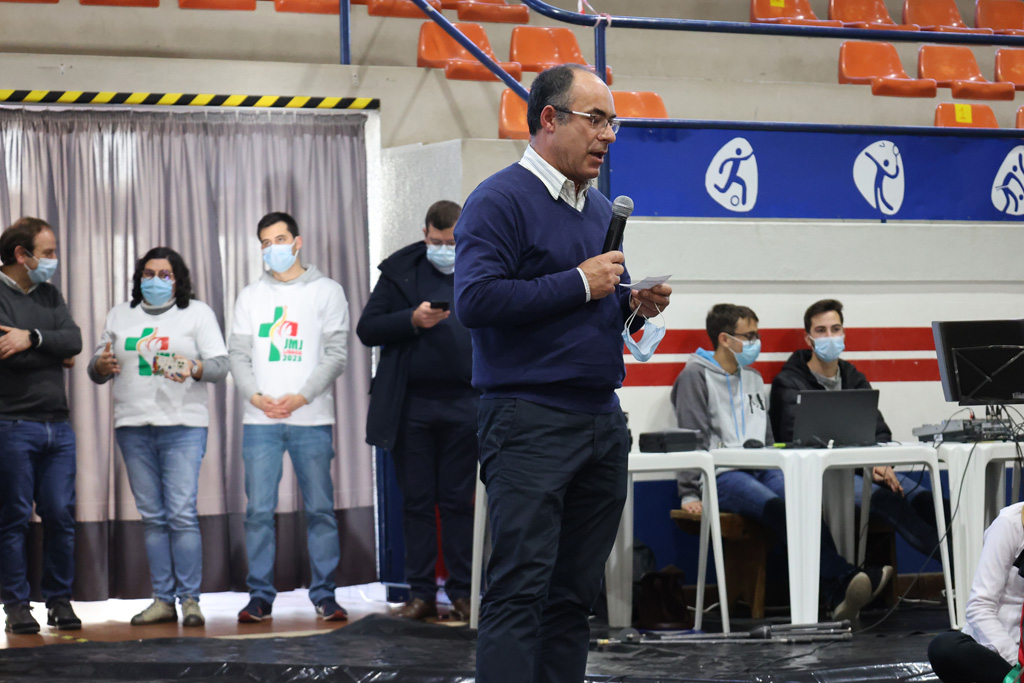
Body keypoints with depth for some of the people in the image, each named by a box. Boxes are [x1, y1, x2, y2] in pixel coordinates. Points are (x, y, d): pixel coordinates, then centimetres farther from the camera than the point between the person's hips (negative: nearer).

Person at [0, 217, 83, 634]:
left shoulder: (50, 295, 16)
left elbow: (74, 340, 0)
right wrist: (56, 353, -6)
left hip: (57, 425, 6)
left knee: (60, 516, 4)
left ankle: (60, 601, 12)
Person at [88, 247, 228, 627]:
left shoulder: (198, 313, 9)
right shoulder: (119, 316, 18)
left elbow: (221, 364, 0)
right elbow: (96, 372, 18)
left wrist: (194, 368, -21)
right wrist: (101, 365, -6)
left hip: (182, 426, -3)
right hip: (133, 426, 3)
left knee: (182, 513, -11)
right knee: (152, 516, 3)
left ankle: (190, 599, -8)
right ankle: (163, 600, 7)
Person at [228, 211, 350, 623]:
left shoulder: (326, 291, 6)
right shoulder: (251, 296, 15)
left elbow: (336, 353, -1)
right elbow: (238, 353, 10)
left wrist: (302, 397, -12)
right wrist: (255, 395, -9)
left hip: (311, 419, -2)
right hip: (260, 420, 2)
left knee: (320, 509, -1)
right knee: (258, 511, -2)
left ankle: (324, 595, 5)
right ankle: (260, 595, 3)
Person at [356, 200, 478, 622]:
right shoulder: (400, 271, 7)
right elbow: (367, 329, 3)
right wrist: (413, 320, -13)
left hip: (465, 407, -1)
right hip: (412, 407, 1)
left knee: (459, 501, 3)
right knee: (416, 502, 4)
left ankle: (462, 593, 8)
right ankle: (421, 594, 8)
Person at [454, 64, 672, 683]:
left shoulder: (600, 208, 19)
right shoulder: (500, 201, -7)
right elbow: (475, 299, -19)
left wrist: (635, 305, 5)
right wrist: (579, 284, -16)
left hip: (603, 422, 8)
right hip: (530, 419, -8)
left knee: (576, 592, 8)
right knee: (520, 589, -12)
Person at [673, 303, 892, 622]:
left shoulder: (753, 379, 25)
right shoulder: (696, 376, 4)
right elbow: (691, 440, -3)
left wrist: (781, 475, 13)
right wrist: (690, 494, -10)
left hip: (761, 471, 6)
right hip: (722, 474, -6)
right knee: (777, 508, -36)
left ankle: (839, 595, -49)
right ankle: (843, 579, -51)